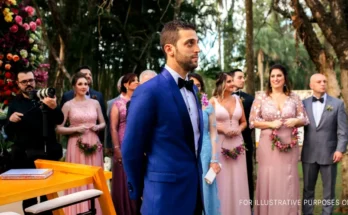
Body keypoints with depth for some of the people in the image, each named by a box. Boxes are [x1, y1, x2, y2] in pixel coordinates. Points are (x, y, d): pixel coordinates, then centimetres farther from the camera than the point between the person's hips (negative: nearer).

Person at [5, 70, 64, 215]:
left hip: (48, 153, 0)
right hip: (25, 155, 0)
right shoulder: (15, 103, 6)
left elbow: (60, 120, -8)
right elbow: (8, 132, 3)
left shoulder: (46, 98, 4)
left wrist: (54, 107, -28)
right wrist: (11, 120, -19)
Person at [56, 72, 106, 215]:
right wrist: (76, 129, -13)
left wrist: (97, 127, -4)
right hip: (76, 146, -3)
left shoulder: (95, 103, 8)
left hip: (94, 145, 3)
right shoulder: (68, 105, 0)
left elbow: (103, 123, 17)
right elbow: (59, 128, -1)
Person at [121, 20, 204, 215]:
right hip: (166, 195, -7)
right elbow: (131, 150, -12)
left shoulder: (192, 88, 9)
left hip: (194, 192, 7)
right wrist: (139, 192, -1)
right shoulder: (149, 91, -16)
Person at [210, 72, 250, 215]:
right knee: (222, 181, 0)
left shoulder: (237, 100, 10)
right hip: (219, 143, -4)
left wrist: (239, 129, -3)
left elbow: (244, 122, 17)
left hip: (237, 143, 4)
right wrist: (223, 129, -15)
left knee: (238, 180, 6)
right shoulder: (213, 101, -2)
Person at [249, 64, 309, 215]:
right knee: (268, 181, 1)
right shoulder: (261, 97, 1)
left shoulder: (294, 97, 6)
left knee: (288, 182, 4)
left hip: (289, 145, 1)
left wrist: (296, 121, -11)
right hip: (268, 145, -1)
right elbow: (252, 121, -2)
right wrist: (271, 124, -14)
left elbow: (304, 119, 10)